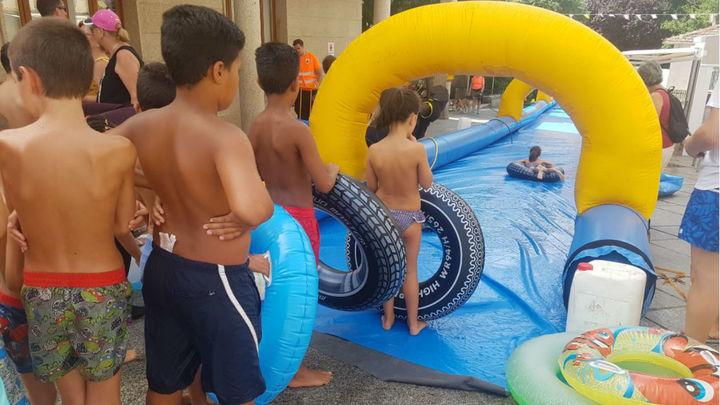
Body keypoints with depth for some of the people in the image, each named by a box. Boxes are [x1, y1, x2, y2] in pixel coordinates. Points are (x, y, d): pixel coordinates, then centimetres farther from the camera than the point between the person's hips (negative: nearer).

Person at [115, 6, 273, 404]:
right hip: (217, 281, -6)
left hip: (162, 269, 7)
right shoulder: (227, 137, -27)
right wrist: (266, 199, -21)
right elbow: (250, 210, -43)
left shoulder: (142, 125, -6)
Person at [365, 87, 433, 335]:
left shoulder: (374, 151, -14)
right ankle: (414, 323, 31)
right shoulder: (416, 150, -23)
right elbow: (427, 183, -8)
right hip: (409, 217, -2)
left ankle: (388, 318, 36)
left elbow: (371, 187, -4)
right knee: (410, 270, 15)